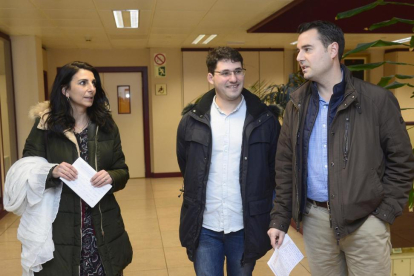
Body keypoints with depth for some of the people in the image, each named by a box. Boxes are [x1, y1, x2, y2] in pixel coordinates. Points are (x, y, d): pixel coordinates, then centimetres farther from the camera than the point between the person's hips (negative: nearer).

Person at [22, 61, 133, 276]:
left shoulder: (106, 125, 5)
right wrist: (52, 173, -21)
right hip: (60, 228, -2)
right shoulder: (45, 125, -2)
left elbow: (123, 172, 7)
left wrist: (111, 177, -15)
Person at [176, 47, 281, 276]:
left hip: (246, 227, 0)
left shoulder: (264, 120, -5)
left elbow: (276, 168, 4)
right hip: (204, 228, 1)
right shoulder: (192, 120, -2)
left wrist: (263, 209, 6)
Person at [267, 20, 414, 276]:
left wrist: (385, 214, -8)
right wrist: (280, 218, 4)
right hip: (314, 218, 3)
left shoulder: (377, 99, -6)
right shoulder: (298, 103, 4)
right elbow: (285, 164, 6)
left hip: (364, 219, -3)